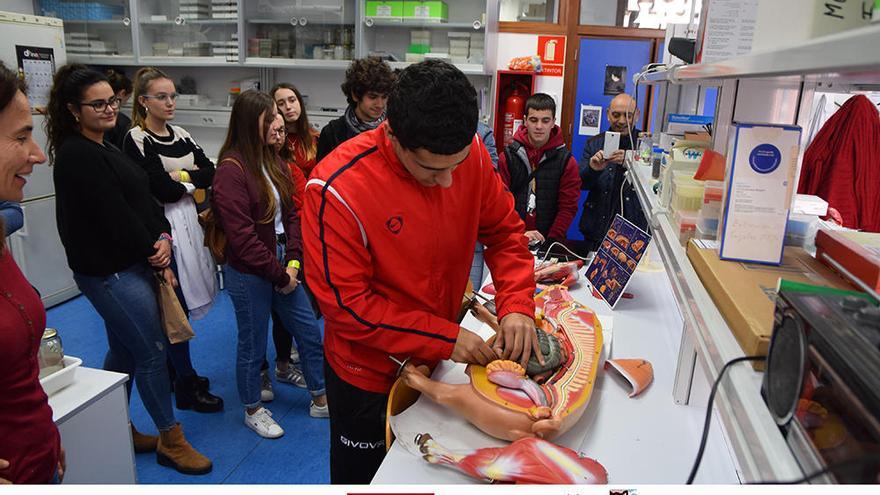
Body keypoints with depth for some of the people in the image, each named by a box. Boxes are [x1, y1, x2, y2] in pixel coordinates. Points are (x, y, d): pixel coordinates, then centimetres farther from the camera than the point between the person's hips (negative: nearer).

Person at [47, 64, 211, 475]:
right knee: (152, 352, -2)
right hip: (111, 272, -10)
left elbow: (144, 199, 9)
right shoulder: (77, 155, -16)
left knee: (124, 350, 18)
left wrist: (163, 237, -7)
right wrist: (154, 255, -8)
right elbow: (114, 215, -19)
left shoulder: (104, 149, 14)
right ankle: (170, 440, 13)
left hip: (129, 266, 10)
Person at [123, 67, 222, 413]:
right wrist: (194, 181, -3)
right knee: (177, 307, -1)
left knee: (178, 306, 14)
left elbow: (210, 173, 2)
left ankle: (176, 372, 30)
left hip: (188, 222, 7)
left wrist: (182, 176, -12)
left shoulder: (181, 136, 12)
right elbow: (163, 190, -17)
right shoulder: (136, 140, -9)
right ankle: (186, 387, 12)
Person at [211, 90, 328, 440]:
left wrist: (293, 263, -5)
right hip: (248, 275, -7)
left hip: (282, 268, 8)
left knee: (310, 333, 13)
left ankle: (320, 400, 32)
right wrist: (280, 274, -15)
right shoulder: (231, 170, -18)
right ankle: (253, 410, 34)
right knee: (253, 346, 11)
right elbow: (242, 236, -22)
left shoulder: (273, 162, 6)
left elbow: (291, 213, 6)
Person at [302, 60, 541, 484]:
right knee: (364, 476, 22)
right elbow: (345, 304, -24)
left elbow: (503, 229, -3)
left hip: (441, 358, 4)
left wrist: (516, 304, -19)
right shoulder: (336, 189, -29)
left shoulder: (470, 153, -16)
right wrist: (445, 338, -27)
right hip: (368, 372, -4)